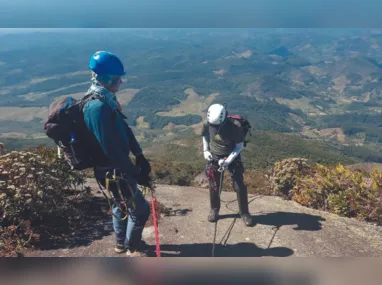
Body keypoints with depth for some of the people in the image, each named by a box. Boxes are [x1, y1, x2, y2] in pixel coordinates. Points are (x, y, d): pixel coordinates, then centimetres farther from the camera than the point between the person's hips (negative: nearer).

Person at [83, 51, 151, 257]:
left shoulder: (107, 99, 3)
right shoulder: (98, 107, -29)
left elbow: (124, 129, 9)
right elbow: (112, 149, -29)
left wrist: (140, 156, 6)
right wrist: (135, 172, -21)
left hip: (116, 167, 10)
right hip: (112, 171, -10)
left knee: (121, 204, 26)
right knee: (140, 209, 5)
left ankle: (122, 242, 47)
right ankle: (133, 248, 28)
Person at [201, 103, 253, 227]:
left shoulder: (235, 126, -28)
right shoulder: (208, 124, -19)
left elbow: (240, 146, -17)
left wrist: (229, 160, -25)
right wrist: (205, 150, -5)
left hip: (232, 158, -2)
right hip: (214, 158, 2)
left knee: (240, 186, 1)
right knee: (214, 186, 11)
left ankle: (244, 213, 20)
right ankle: (214, 209, 34)